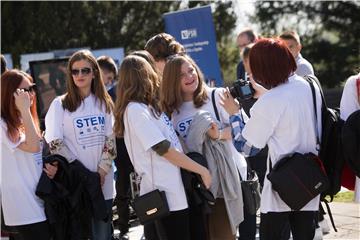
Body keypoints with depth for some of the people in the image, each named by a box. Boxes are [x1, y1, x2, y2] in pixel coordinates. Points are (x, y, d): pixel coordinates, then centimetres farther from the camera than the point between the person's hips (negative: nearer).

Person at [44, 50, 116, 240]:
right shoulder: (60, 104, -2)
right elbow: (55, 143, -7)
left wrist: (103, 169, -5)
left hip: (103, 181, 3)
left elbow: (110, 138, 8)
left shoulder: (104, 102, 10)